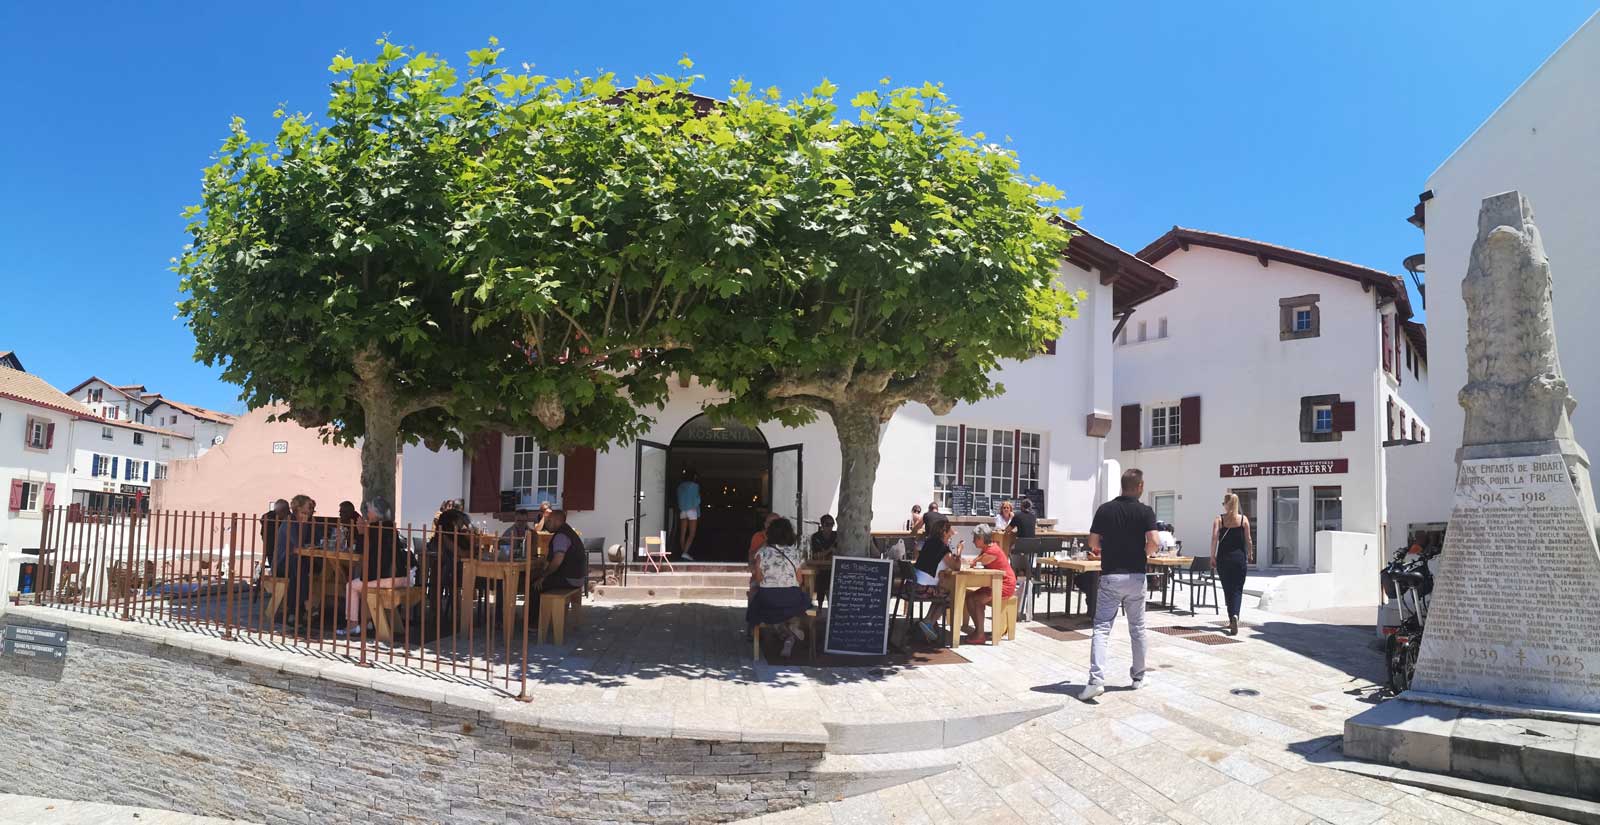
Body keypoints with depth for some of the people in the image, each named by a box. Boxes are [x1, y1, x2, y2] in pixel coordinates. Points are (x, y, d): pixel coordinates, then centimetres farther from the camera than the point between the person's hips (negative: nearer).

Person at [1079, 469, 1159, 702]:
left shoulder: (1105, 509, 0)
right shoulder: (1145, 511, -4)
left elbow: (1092, 543, -1)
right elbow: (1153, 542, -15)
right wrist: (1144, 553, 6)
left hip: (1110, 576, 0)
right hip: (1135, 576, 0)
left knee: (1101, 628, -3)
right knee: (1137, 629, 16)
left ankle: (1096, 680, -17)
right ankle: (1138, 677, 28)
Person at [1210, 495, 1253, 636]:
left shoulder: (1219, 519, -2)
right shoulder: (1244, 519, 0)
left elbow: (1214, 539, -10)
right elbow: (1248, 540, 1)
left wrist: (1212, 557, -3)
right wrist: (1249, 555, 14)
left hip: (1223, 558, 0)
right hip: (1240, 557, 0)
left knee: (1227, 589, 11)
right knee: (1237, 590, 1)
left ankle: (1232, 619, 16)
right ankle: (1235, 615, -21)